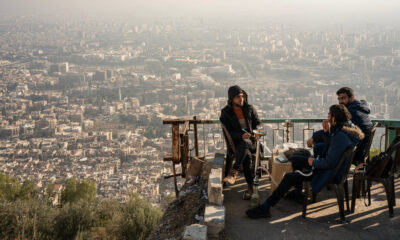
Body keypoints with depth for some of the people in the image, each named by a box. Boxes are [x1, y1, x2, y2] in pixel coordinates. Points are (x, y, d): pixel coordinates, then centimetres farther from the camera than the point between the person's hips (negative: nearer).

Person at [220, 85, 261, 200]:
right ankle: (250, 187, -33)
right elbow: (228, 132, -4)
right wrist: (241, 135, -22)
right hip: (236, 142, -1)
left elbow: (257, 123, 17)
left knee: (244, 143, -38)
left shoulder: (249, 108, 7)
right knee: (247, 155, -35)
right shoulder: (225, 112, 0)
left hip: (251, 141, 1)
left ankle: (233, 173, -47)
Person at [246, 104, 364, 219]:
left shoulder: (340, 136, -29)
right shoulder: (350, 128, 3)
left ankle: (264, 208, -6)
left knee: (289, 177, -11)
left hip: (329, 174, -11)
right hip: (334, 168, 11)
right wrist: (327, 132, 0)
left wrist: (314, 162, -11)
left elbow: (329, 163, -29)